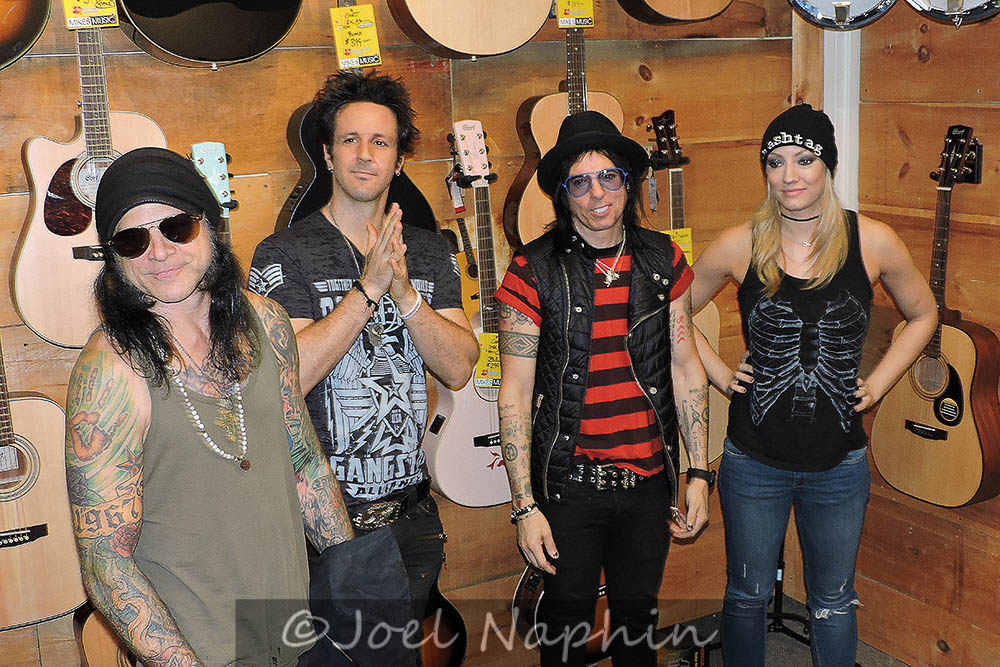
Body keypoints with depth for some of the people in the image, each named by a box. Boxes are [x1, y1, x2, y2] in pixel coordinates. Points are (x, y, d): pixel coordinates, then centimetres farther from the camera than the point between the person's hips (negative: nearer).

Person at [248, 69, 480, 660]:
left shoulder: (429, 251, 4)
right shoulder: (284, 254, -8)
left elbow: (459, 368, -6)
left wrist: (403, 290, -20)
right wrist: (369, 286, -25)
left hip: (412, 514, 4)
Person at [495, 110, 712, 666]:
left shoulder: (663, 260, 1)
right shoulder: (534, 272, -10)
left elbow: (686, 368, 6)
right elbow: (515, 395, -9)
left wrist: (700, 473, 3)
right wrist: (525, 506, -11)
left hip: (650, 479, 3)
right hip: (568, 486, -3)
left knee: (639, 610, 19)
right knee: (567, 616, 13)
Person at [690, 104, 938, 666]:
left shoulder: (872, 241, -7)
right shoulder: (741, 246, -8)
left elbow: (923, 314, 9)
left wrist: (878, 384, 1)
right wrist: (718, 372, -1)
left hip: (839, 462, 1)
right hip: (754, 459, 0)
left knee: (834, 599, 18)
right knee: (748, 594, 16)